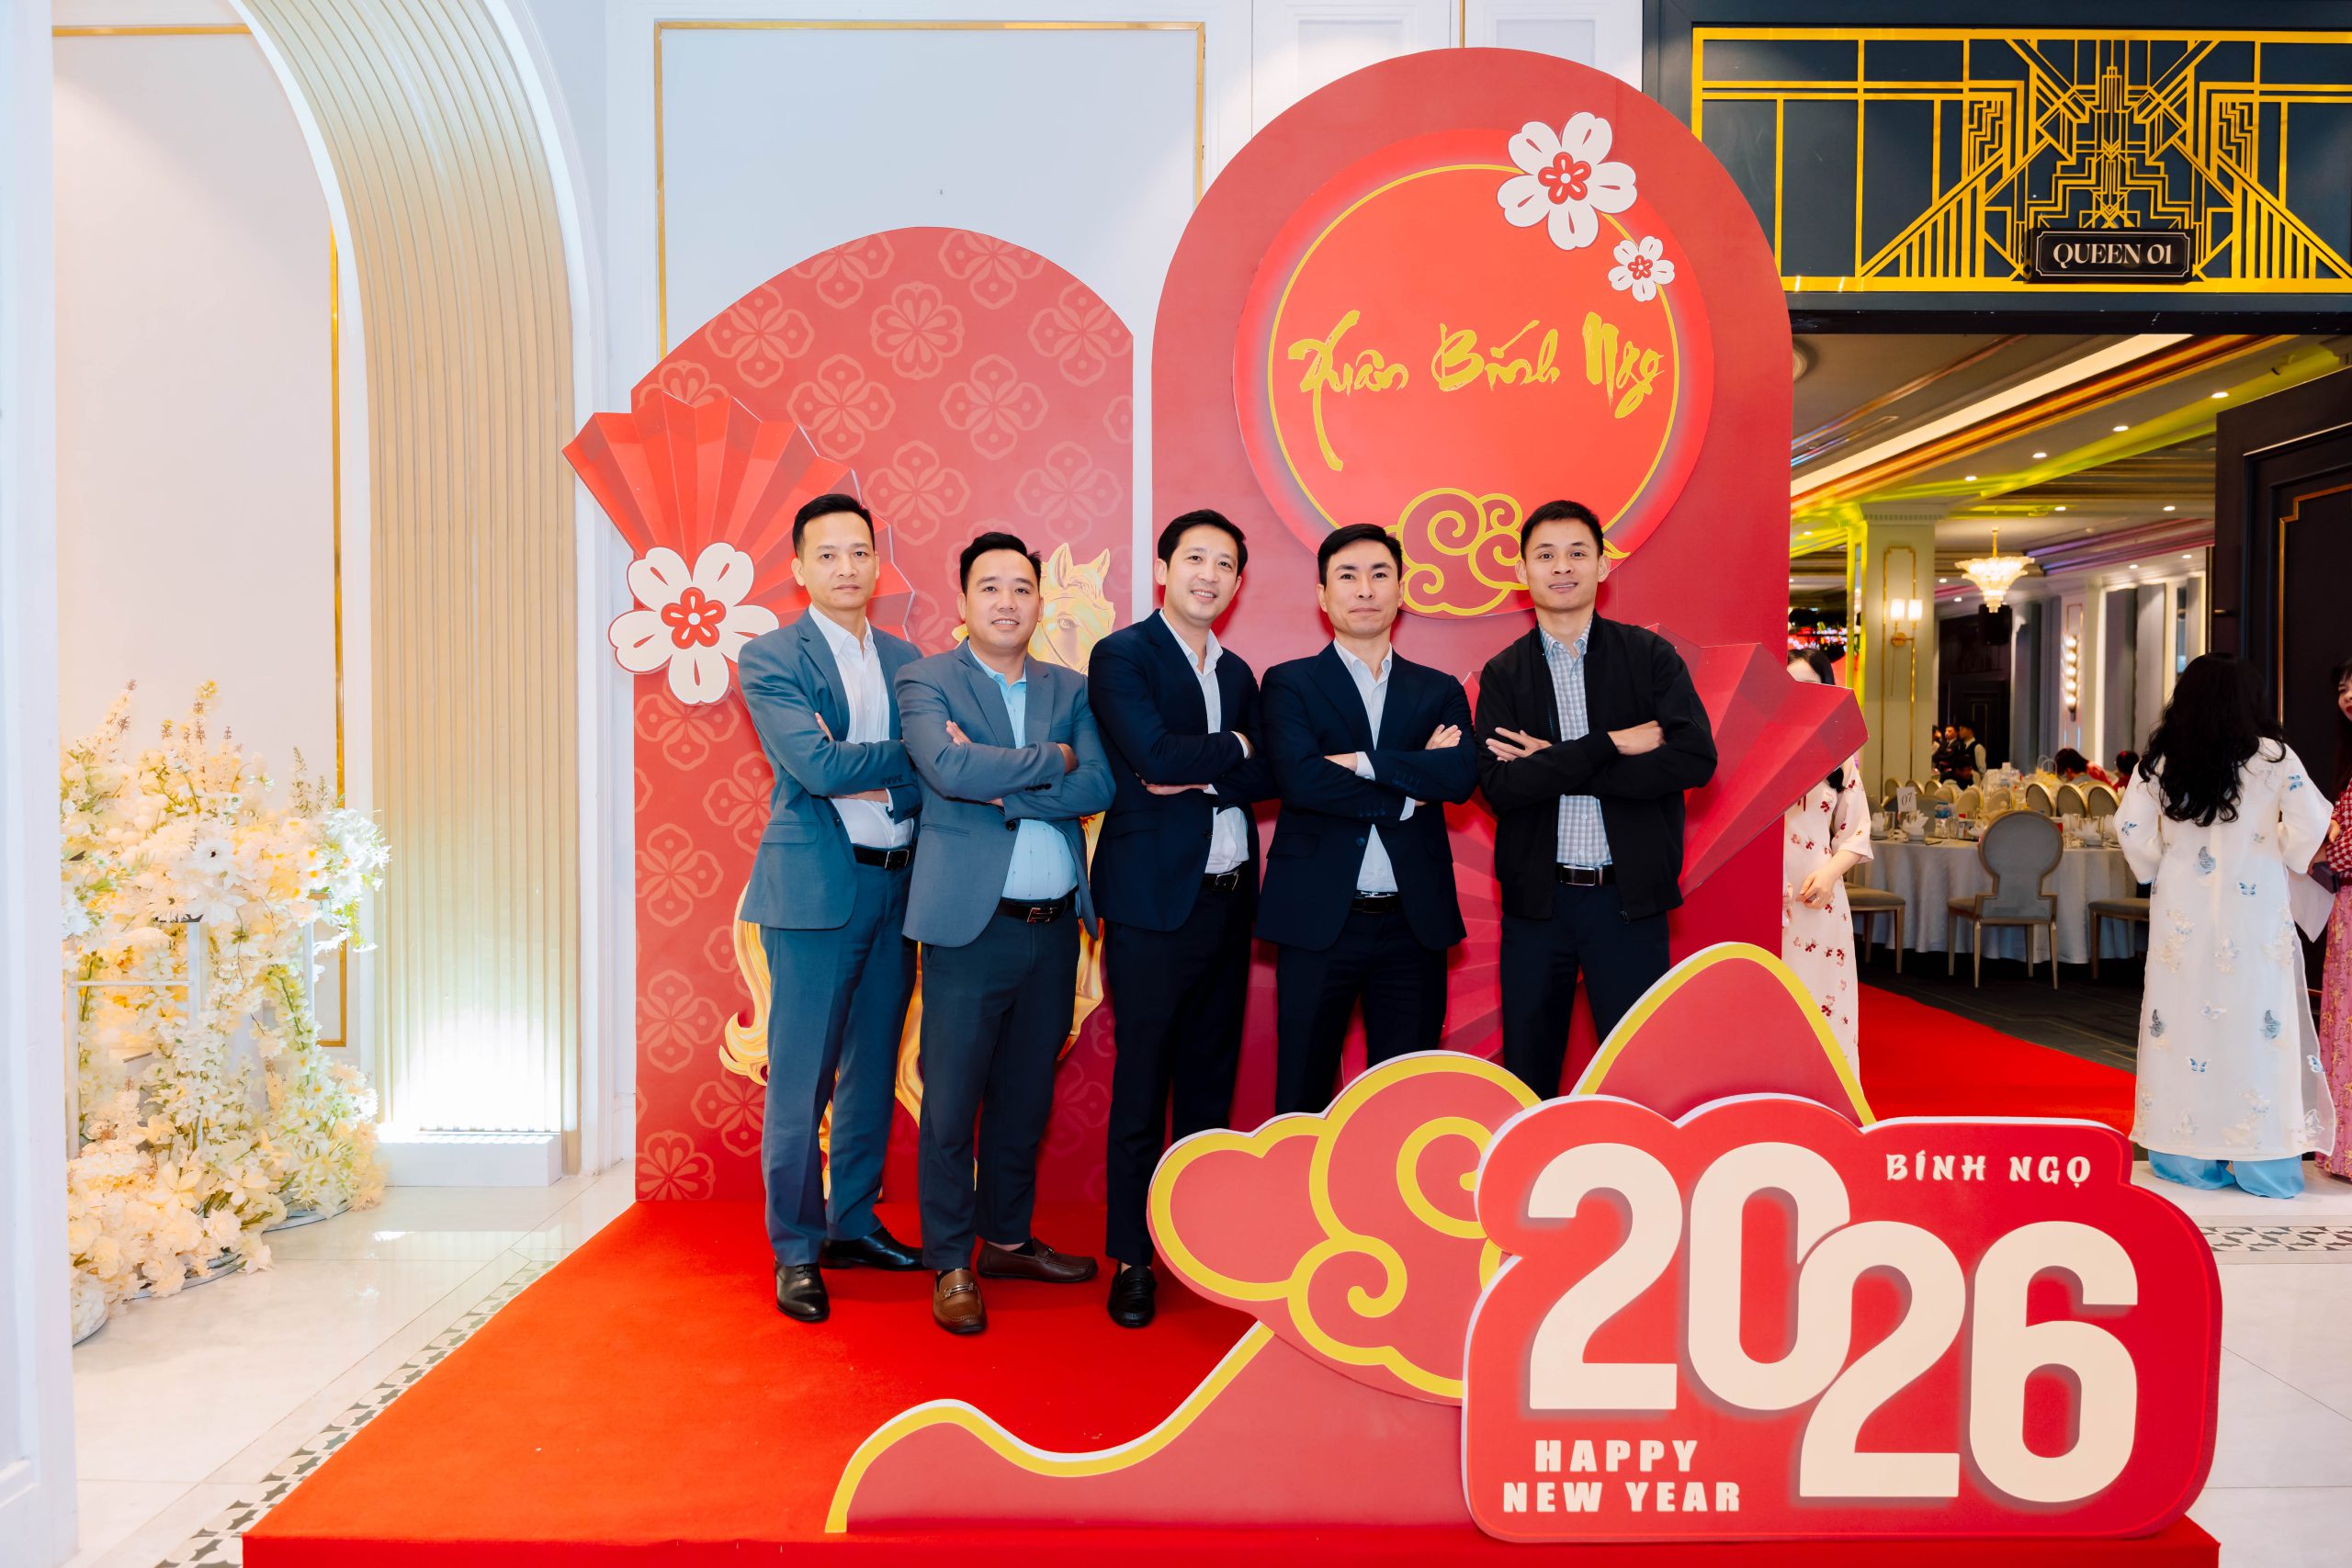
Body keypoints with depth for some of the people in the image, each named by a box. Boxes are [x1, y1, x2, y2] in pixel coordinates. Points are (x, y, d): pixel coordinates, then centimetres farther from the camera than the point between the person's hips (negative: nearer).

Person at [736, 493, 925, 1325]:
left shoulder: (905, 658, 13)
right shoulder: (769, 657, -2)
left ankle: (854, 1224, 28)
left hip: (896, 886, 5)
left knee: (873, 1069, 13)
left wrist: (873, 784, -14)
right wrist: (912, 757, -10)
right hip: (816, 887, -5)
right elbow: (817, 766, -16)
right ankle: (795, 1250, 13)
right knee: (799, 1080, -1)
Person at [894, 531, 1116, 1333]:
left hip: (1055, 928, 5)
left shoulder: (1070, 688, 11)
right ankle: (949, 1265, 17)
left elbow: (1098, 787, -4)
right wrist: (1051, 759, -10)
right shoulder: (925, 681, -1)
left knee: (1025, 1095, 16)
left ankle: (1007, 1238, 32)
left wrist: (1000, 786, -14)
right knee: (951, 1101, 2)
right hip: (971, 926, -4)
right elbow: (950, 768, -20)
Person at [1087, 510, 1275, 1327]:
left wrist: (1204, 776, -12)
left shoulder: (1237, 672, 16)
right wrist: (1233, 749, -4)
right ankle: (1132, 1259, 13)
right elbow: (1155, 754, -19)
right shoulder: (1121, 656, -4)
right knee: (1141, 1086, 1)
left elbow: (1269, 777, 5)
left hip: (1229, 899, 6)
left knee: (1211, 1082, 13)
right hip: (1154, 899, -6)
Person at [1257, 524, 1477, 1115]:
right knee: (1303, 1096, 6)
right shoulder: (1290, 684, 3)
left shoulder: (1440, 691, 11)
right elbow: (1299, 779, -14)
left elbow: (1461, 776, -8)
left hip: (1414, 923, 3)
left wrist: (1361, 762, -14)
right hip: (1318, 919, -2)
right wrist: (1407, 792, -10)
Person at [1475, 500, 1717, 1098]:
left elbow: (1696, 758, -13)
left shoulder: (1650, 656, 2)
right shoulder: (1503, 674, 4)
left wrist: (1555, 765, -13)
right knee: (1528, 1069, 11)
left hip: (1630, 897, -1)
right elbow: (1498, 786, -10)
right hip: (1536, 898, 1)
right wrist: (1609, 745, -16)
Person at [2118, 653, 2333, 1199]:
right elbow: (2312, 822, -10)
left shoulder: (2161, 760, -2)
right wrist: (2286, 857, 9)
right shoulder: (2271, 757, -6)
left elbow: (2131, 826, -6)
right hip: (2255, 910, -1)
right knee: (2259, 1027, 4)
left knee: (2182, 1018, 7)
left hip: (2182, 914, 2)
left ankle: (2186, 1155, 13)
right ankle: (2264, 1161, 9)